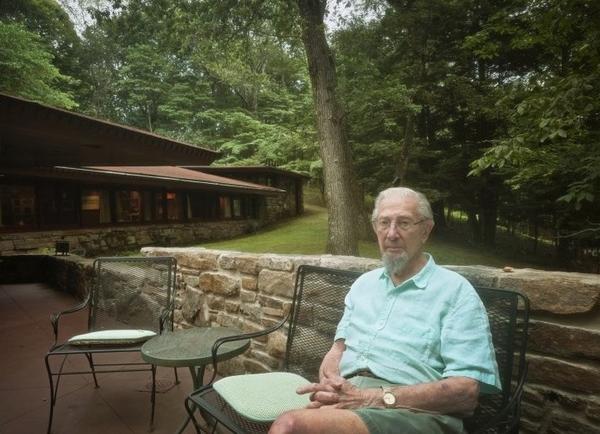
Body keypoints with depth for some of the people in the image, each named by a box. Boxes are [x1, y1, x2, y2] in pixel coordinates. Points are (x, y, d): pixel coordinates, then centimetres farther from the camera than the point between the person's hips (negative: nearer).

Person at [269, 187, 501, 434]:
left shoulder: (456, 291, -1)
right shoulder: (364, 283, 19)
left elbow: (466, 391, -10)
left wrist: (373, 398, -18)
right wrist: (329, 385, -6)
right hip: (346, 400, 6)